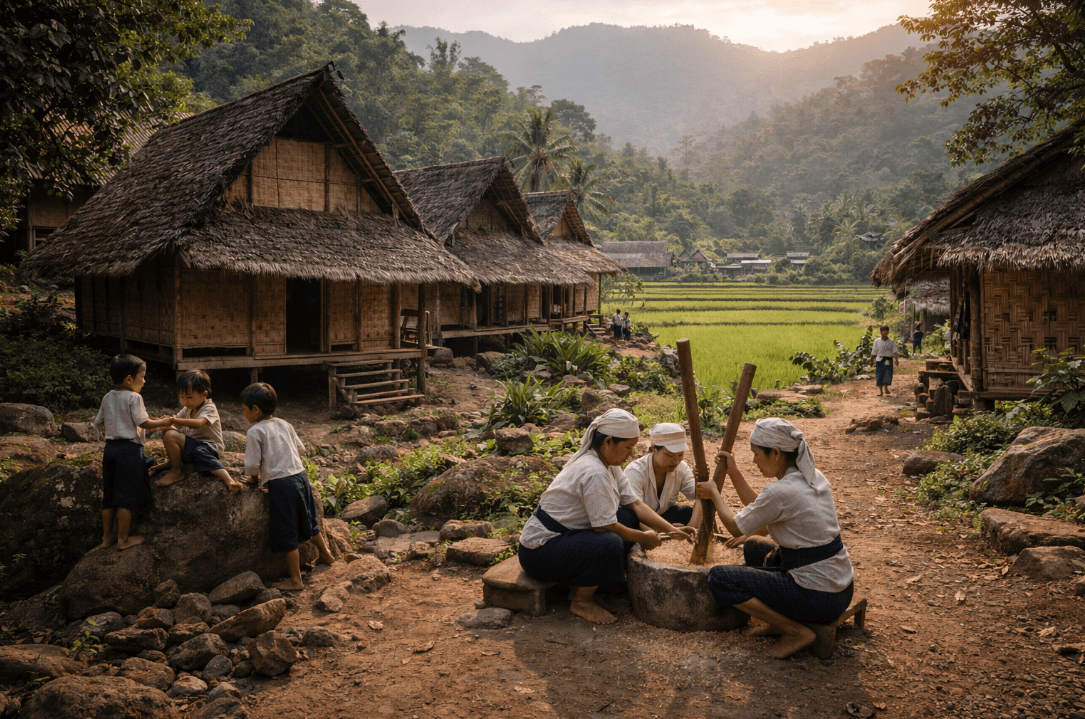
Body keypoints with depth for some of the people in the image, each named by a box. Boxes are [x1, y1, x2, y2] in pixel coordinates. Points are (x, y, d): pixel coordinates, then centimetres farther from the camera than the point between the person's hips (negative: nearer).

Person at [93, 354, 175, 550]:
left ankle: (106, 537, 22)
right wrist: (162, 422, 1)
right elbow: (143, 422, -14)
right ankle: (123, 539, 5)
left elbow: (98, 423, 15)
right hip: (129, 449, -7)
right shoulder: (134, 397, -11)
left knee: (109, 495, 14)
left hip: (110, 447, 7)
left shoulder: (108, 397, 10)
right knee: (127, 496, 0)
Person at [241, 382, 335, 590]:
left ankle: (295, 580, 9)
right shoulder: (284, 425, 10)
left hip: (280, 485, -7)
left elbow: (252, 466, -12)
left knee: (287, 533, 3)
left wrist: (255, 477, 8)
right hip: (301, 476, 7)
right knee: (308, 522, 26)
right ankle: (326, 555, 44)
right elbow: (300, 449, 17)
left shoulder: (255, 432, -10)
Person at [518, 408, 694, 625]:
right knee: (610, 544, -30)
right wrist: (643, 538, -10)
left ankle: (581, 585, 7)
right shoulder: (594, 472, -25)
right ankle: (582, 602, -5)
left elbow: (635, 504, 5)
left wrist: (671, 529, -5)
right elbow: (605, 526, -23)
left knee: (630, 520, 1)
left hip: (564, 534, 10)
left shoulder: (609, 465, 6)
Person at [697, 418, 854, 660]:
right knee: (754, 547, 25)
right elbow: (759, 508, 16)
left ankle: (796, 631, -3)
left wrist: (714, 493, 9)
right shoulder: (814, 476, 4)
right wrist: (734, 474, 16)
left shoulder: (780, 492, -22)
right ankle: (781, 620, 15)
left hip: (819, 599, -9)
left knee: (719, 577, -5)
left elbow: (736, 526, -5)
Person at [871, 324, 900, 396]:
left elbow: (895, 351, 2)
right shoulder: (877, 341, 3)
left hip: (888, 360, 0)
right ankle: (880, 389, 8)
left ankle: (886, 387, 14)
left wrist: (896, 359, -9)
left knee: (888, 374, -3)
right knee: (879, 375, 0)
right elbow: (874, 352, 6)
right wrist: (872, 360, 4)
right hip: (879, 360, 0)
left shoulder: (891, 342, 2)